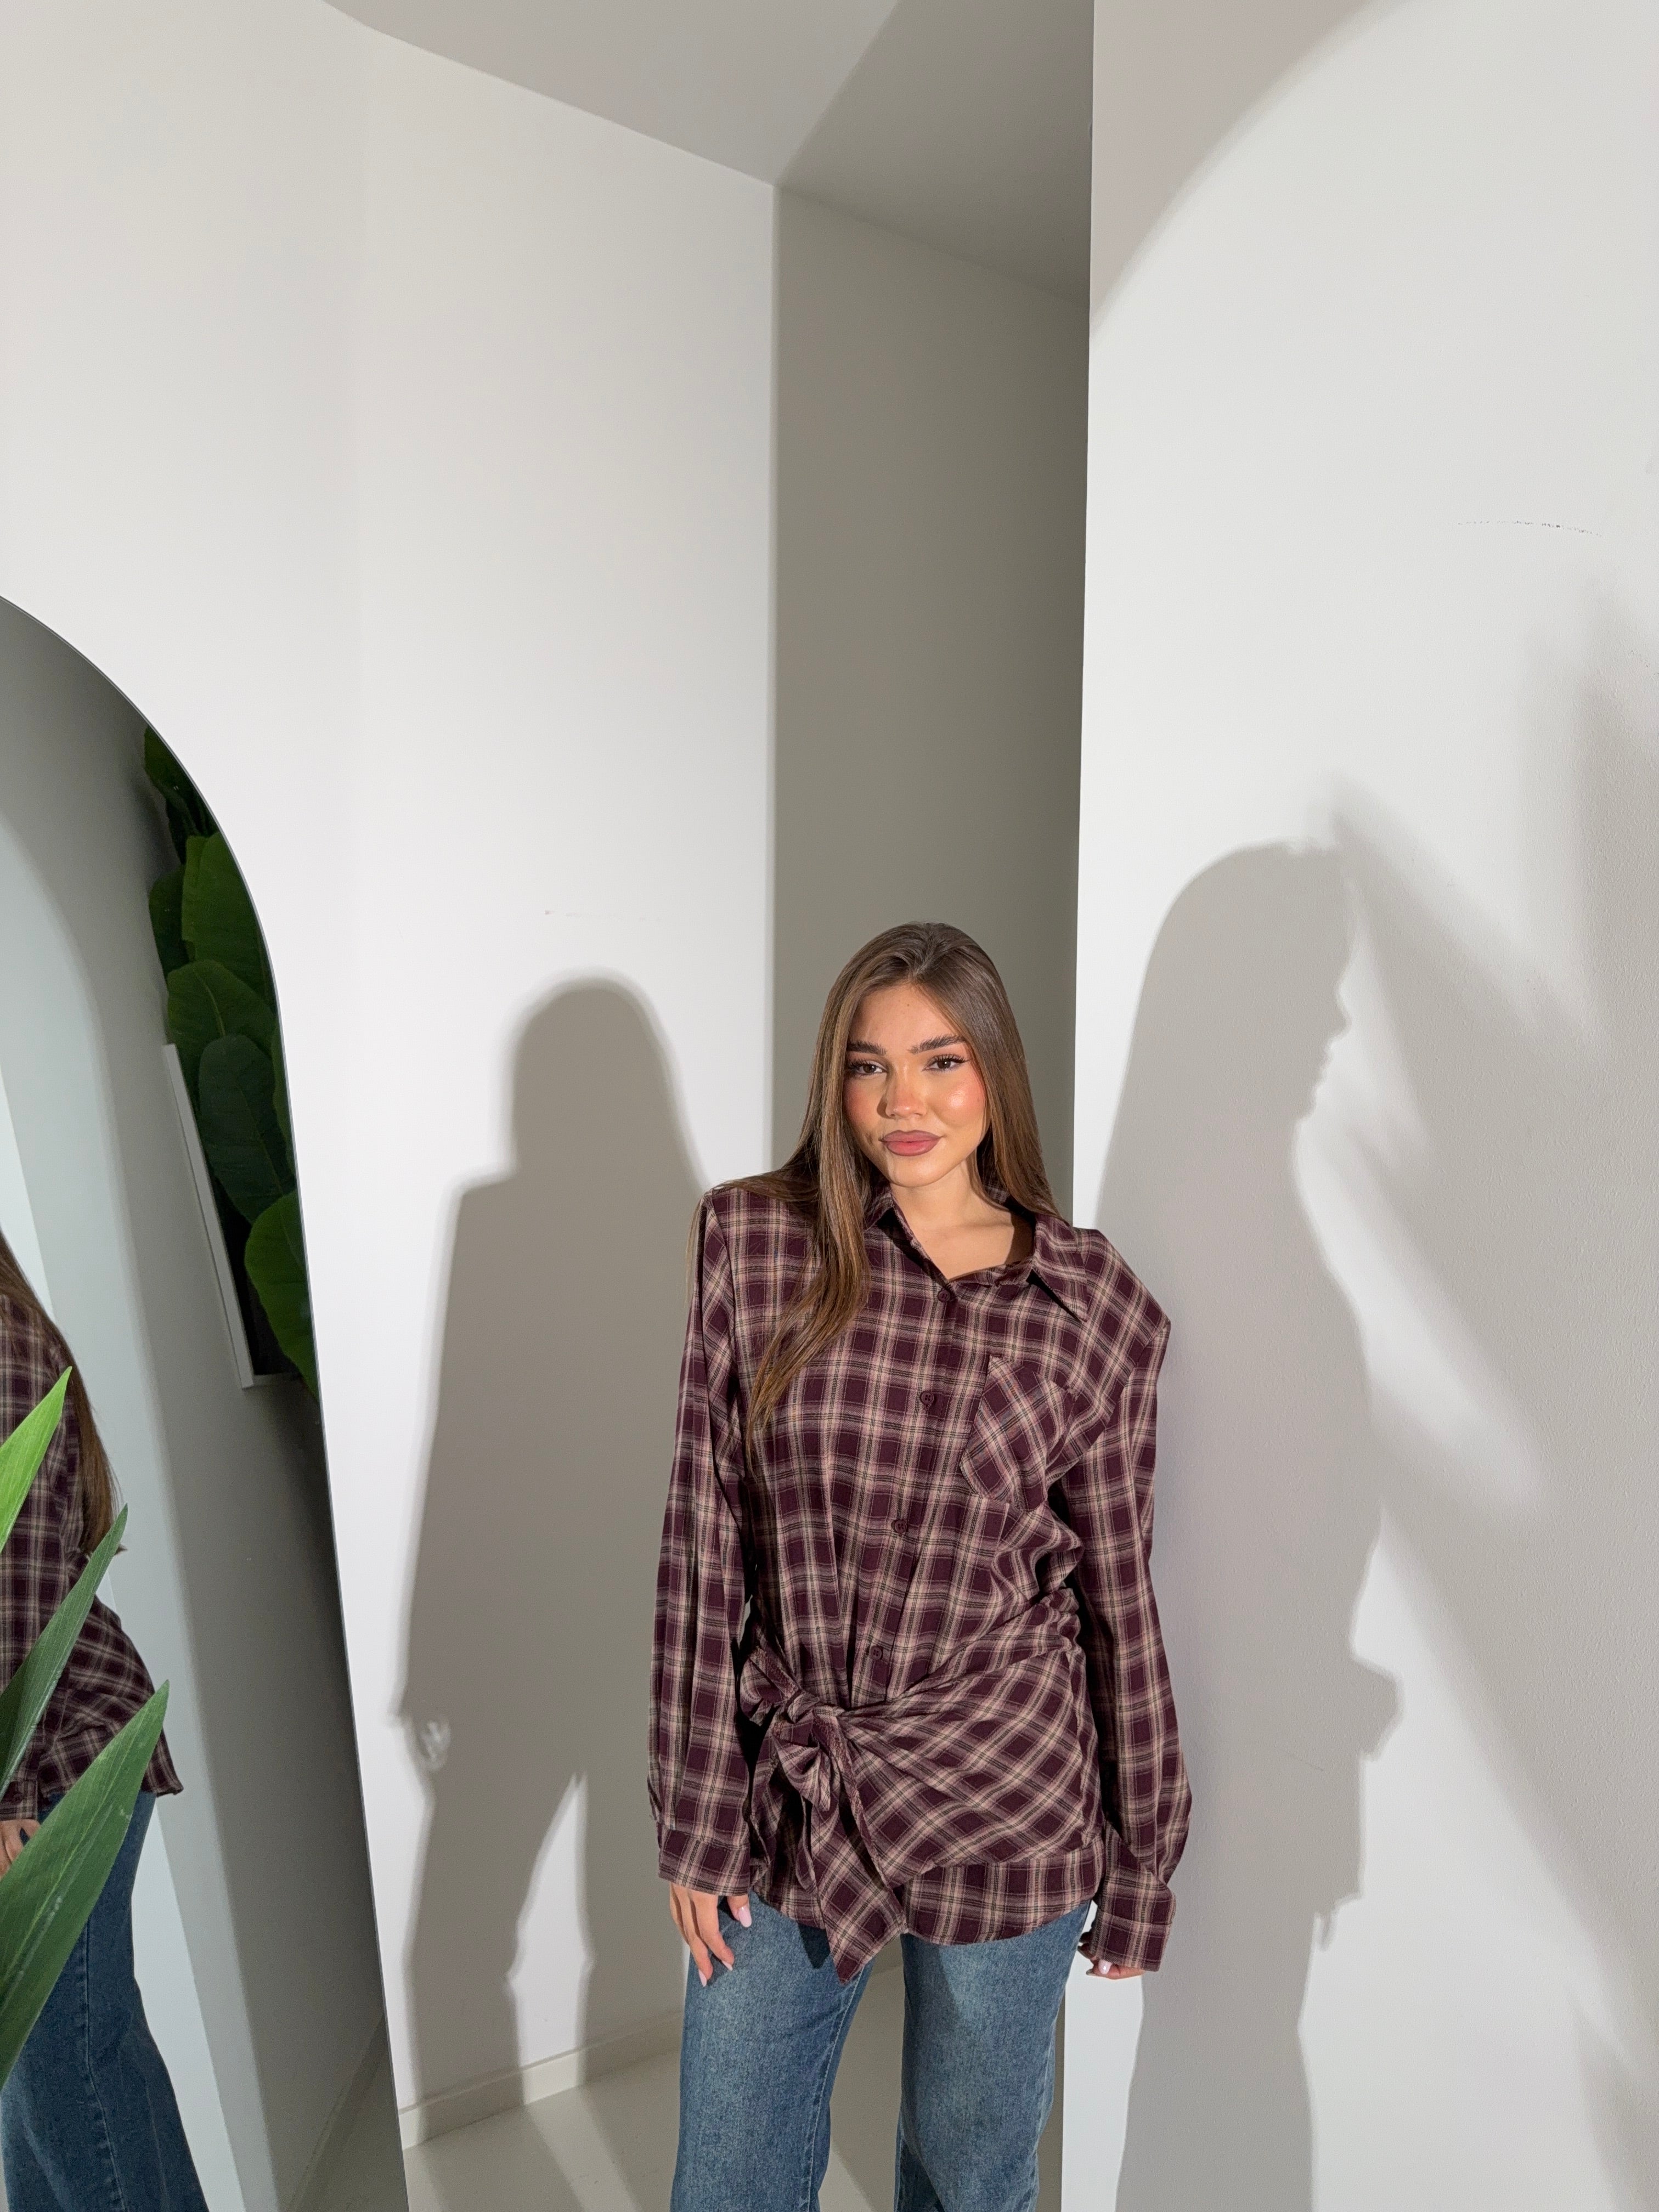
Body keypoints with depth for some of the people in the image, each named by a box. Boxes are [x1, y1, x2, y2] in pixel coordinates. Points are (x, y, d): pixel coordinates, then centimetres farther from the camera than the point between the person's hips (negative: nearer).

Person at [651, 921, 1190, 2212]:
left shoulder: (1096, 1308, -12)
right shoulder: (755, 1246, -11)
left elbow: (1120, 1598, -3)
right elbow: (701, 1543, -7)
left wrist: (1143, 1866, 6)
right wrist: (698, 1815, -2)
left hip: (1002, 1808, 0)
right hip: (785, 1792, 1)